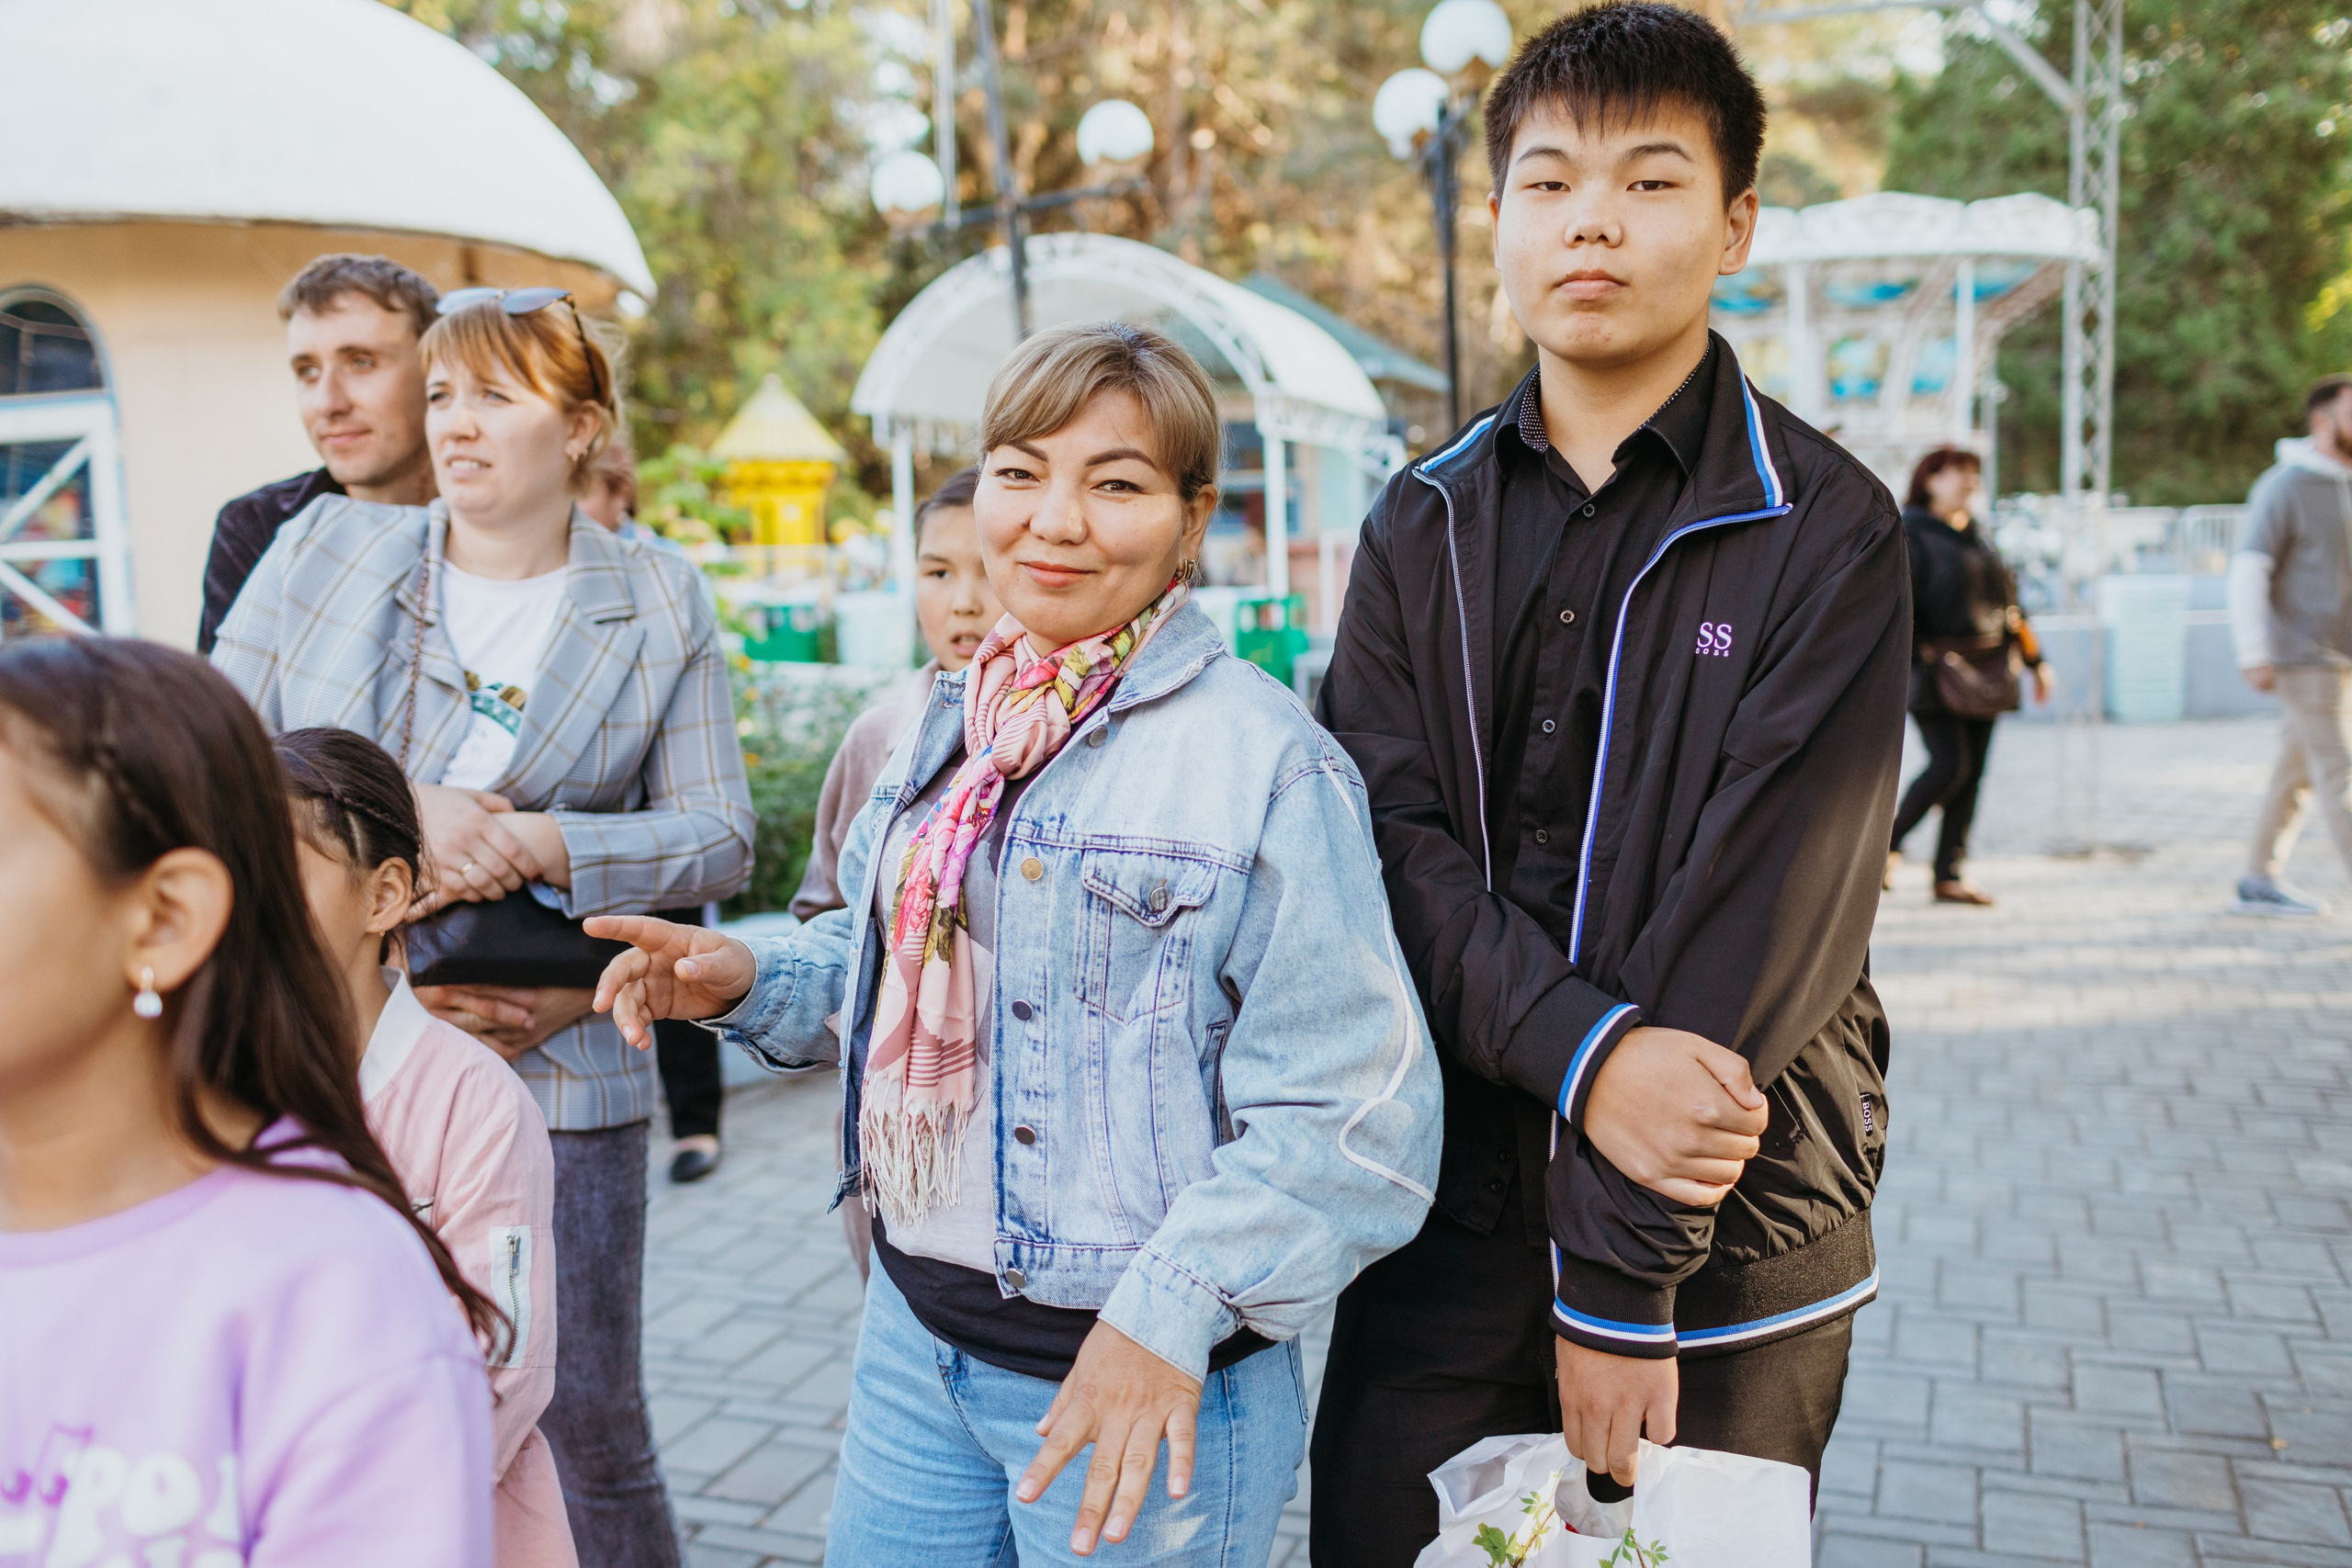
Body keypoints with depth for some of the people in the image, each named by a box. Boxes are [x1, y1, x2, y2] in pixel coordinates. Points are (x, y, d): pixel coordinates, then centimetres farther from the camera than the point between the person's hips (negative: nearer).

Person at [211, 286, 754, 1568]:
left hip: (550, 1067, -1)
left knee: (589, 1429, 9)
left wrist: (543, 846, -16)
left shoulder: (662, 606, 2)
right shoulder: (325, 548, 5)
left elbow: (717, 835, -1)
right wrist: (394, 812, -14)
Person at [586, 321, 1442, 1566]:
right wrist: (755, 978, 4)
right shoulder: (956, 728, 7)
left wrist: (1174, 1308, -25)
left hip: (1142, 1375, -6)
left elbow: (1349, 1112, -19)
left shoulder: (1268, 763, -17)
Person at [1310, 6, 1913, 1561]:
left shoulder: (1825, 531, -6)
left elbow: (1764, 900, -14)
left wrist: (1620, 1273, -16)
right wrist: (1584, 1054, -22)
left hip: (1726, 1247, -2)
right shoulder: (1423, 524, 6)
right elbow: (1390, 836, -5)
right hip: (1446, 1200, 3)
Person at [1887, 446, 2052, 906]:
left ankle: (1949, 875, 7)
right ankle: (1890, 841, 5)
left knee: (1972, 770, 3)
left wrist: (2034, 660, 21)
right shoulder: (1907, 531, -3)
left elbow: (2007, 601, 24)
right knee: (1949, 764, -15)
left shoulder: (1977, 537, 20)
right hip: (1933, 670, -7)